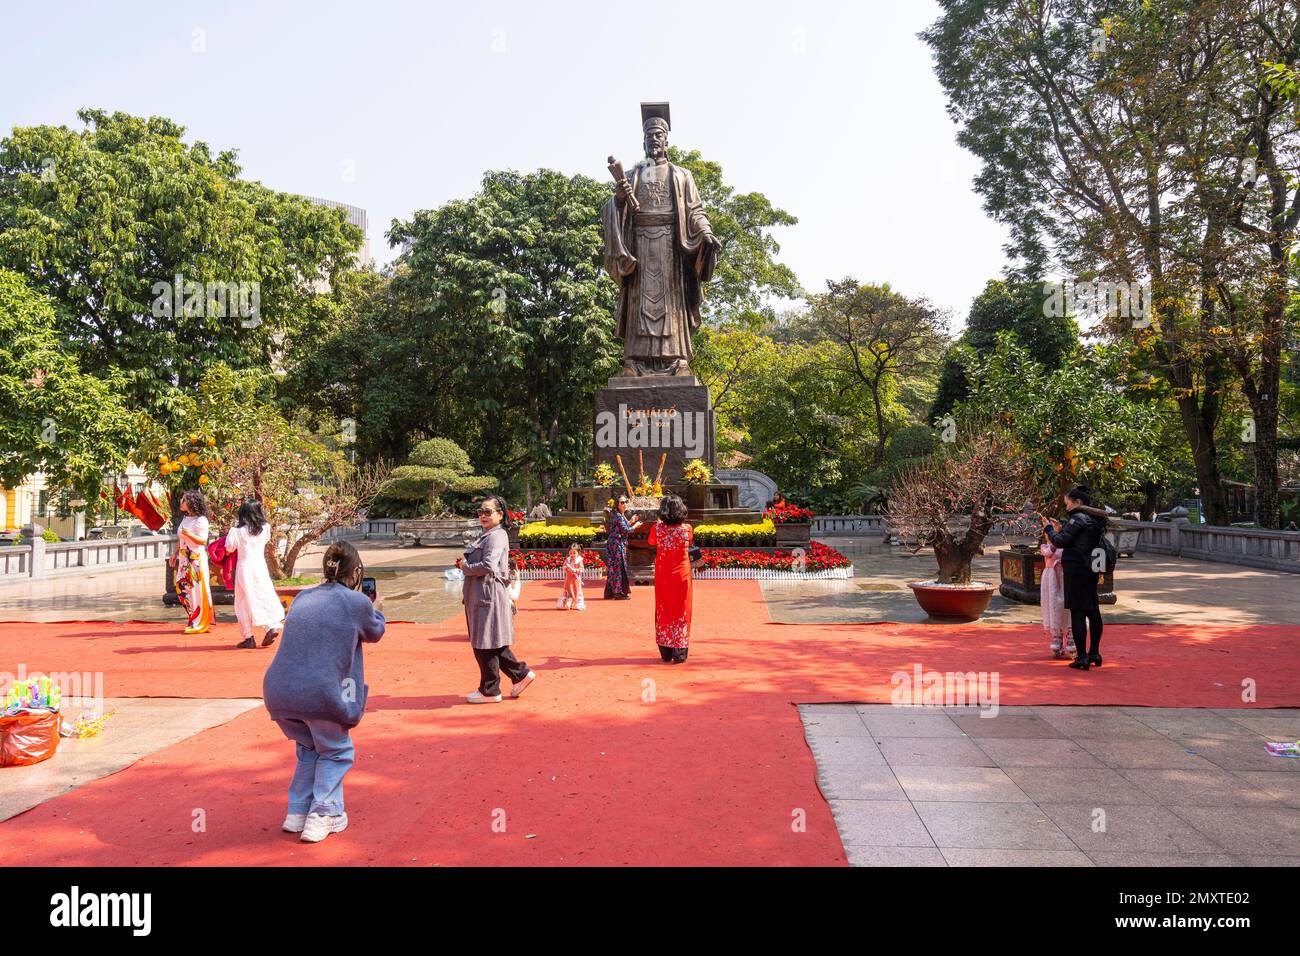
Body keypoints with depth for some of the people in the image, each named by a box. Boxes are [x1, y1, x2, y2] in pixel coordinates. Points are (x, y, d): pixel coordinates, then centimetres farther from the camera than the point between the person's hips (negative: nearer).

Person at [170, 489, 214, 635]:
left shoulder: (201, 520, -10)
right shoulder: (185, 518, 15)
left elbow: (203, 541, -14)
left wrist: (189, 534, -29)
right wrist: (175, 554, 19)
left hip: (196, 559, -8)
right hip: (184, 559, 8)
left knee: (196, 589, -5)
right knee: (182, 588, 7)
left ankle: (200, 624, 3)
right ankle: (193, 621, 17)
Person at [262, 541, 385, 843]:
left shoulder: (302, 597, 15)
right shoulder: (357, 601, 0)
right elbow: (374, 633, 19)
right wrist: (377, 611, 39)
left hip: (278, 692, 5)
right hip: (321, 694, -5)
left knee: (308, 748, 30)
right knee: (335, 752, 20)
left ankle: (297, 812, 30)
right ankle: (323, 815, 12)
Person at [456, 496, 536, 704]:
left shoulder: (497, 536, -13)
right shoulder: (487, 536, 18)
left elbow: (488, 566, -24)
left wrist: (465, 568, -9)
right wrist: (464, 564, 6)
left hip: (489, 594, -10)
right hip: (479, 595, 10)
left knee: (485, 644, -1)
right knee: (492, 644, 14)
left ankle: (489, 691, 9)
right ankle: (521, 674, 22)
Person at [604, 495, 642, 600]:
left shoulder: (621, 515, 14)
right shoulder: (618, 516, -15)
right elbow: (625, 530, -19)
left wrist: (631, 521, 17)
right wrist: (635, 526, -4)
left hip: (616, 543, 10)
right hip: (617, 544, -10)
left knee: (614, 568, 12)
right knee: (619, 567, -5)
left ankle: (610, 592, 17)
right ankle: (619, 592, -1)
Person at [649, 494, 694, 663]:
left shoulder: (657, 528, -12)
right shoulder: (686, 528, -12)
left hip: (663, 575, 1)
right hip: (681, 573, -1)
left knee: (664, 611, 11)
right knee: (681, 612, 8)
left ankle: (666, 654, 13)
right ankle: (679, 654, 7)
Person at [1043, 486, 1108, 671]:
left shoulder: (1078, 518, -13)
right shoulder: (1096, 519, 14)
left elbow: (1061, 542, -14)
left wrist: (1049, 529, 1)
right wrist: (1060, 529, 16)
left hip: (1076, 569, -9)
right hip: (1091, 569, 9)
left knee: (1077, 611, -6)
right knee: (1093, 610, 14)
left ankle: (1082, 657, -6)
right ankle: (1094, 653, 22)